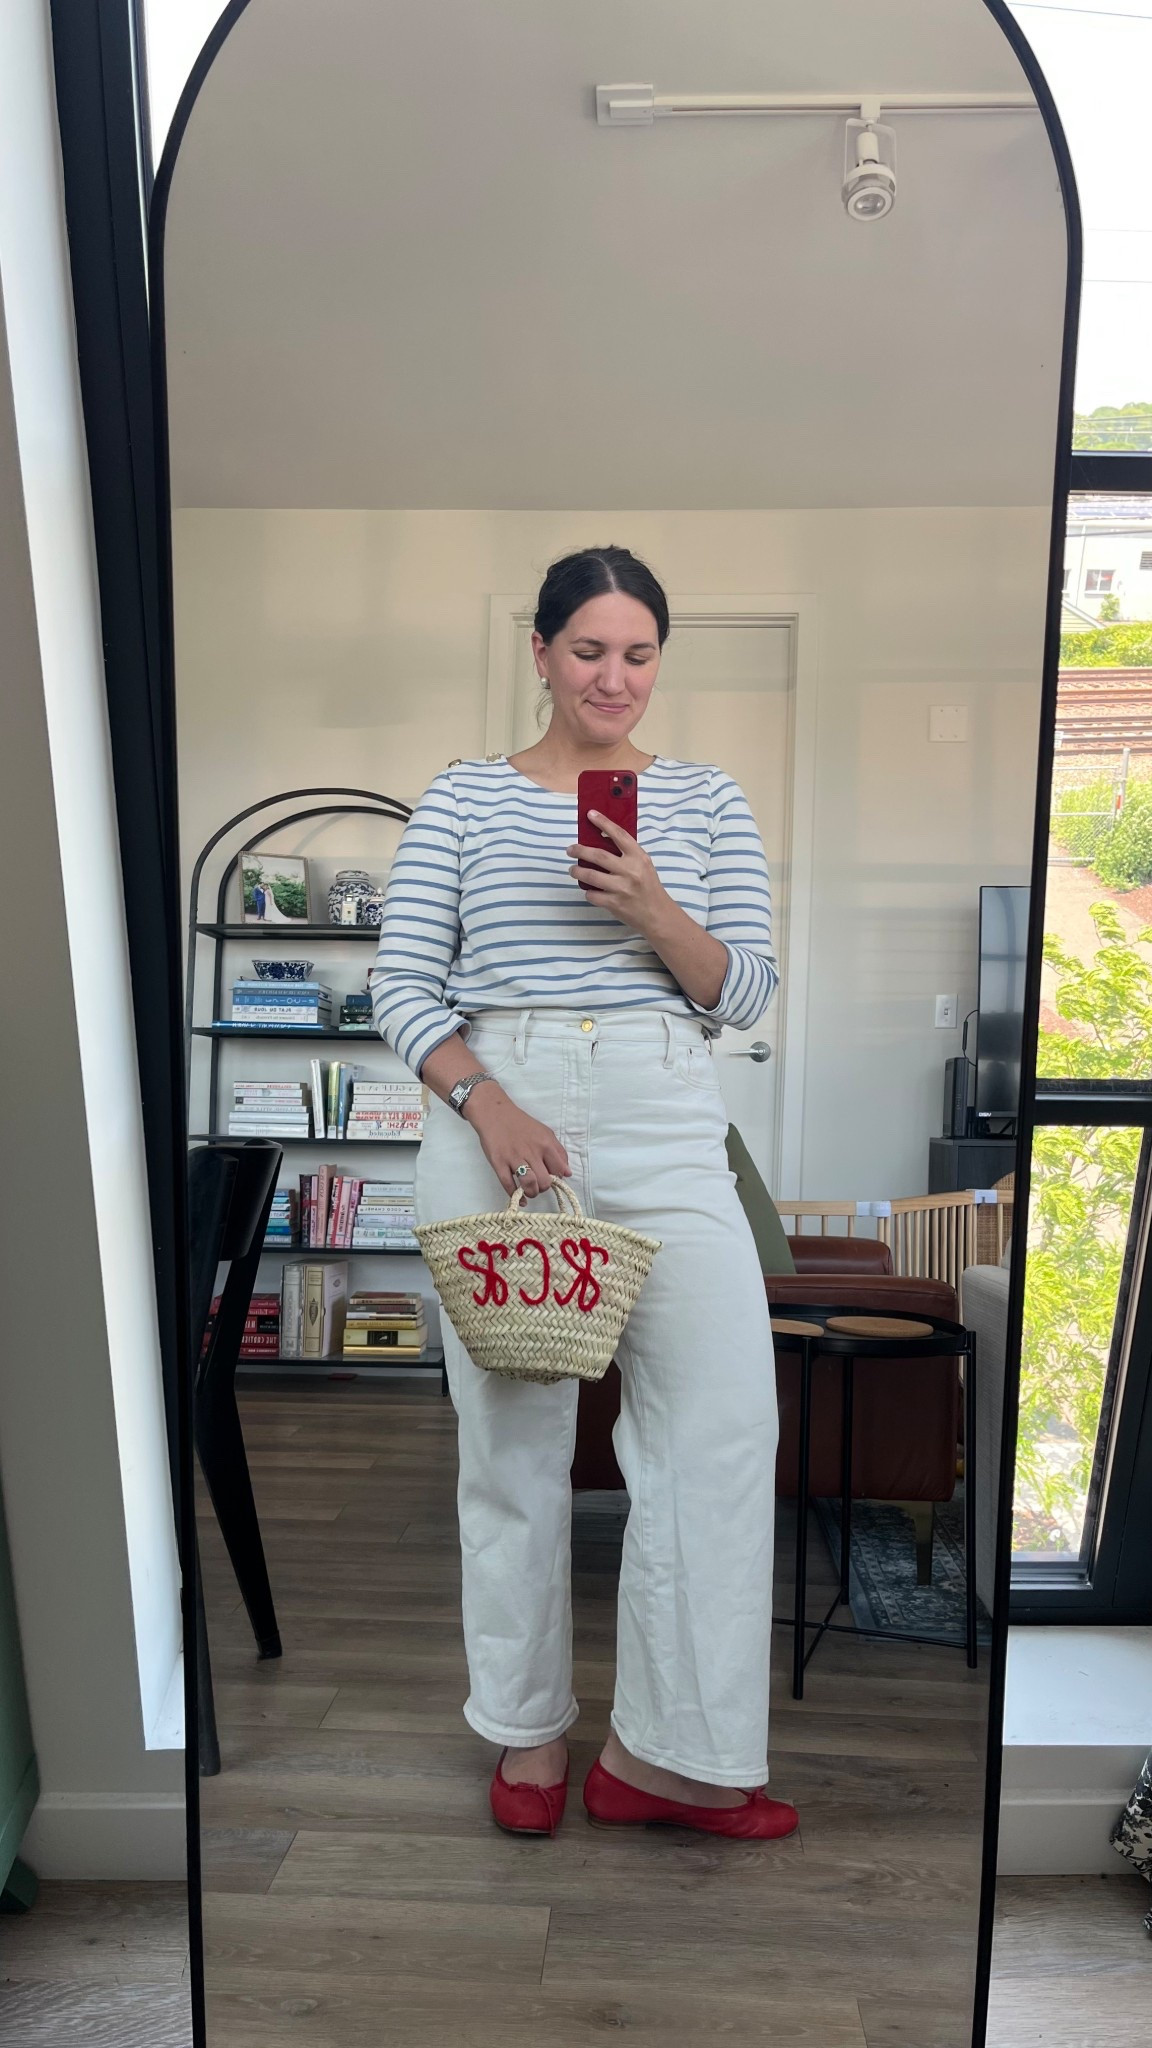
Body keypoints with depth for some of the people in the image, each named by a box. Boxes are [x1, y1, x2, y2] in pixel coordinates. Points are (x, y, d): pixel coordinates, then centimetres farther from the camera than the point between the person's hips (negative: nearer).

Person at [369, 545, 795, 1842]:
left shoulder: (707, 802, 12)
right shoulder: (463, 800, 8)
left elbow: (747, 996, 7)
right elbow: (401, 986, 2)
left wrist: (655, 915, -11)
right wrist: (486, 1102, -14)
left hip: (664, 1121, 2)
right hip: (493, 1119, -1)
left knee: (724, 1420, -6)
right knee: (510, 1429, 6)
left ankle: (663, 1755, 12)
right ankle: (529, 1732, 26)